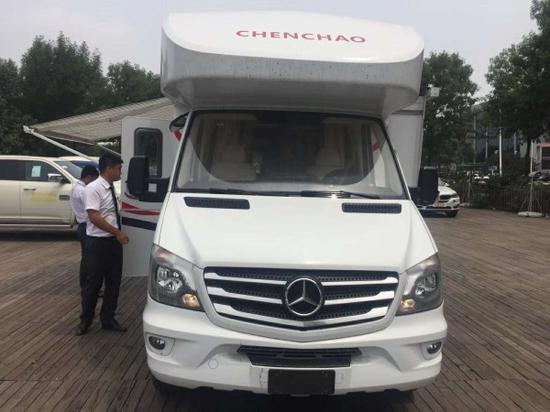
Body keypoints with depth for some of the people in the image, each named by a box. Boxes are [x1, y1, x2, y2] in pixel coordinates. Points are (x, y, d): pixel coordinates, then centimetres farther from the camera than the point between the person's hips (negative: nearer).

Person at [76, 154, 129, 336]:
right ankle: (85, 320, 22)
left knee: (114, 282, 12)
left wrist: (119, 235, 13)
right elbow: (94, 217, -22)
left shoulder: (111, 188, 9)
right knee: (94, 283, 4)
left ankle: (108, 319, 25)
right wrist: (118, 233, -20)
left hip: (114, 241, 7)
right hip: (98, 243, -7)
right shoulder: (94, 188, -15)